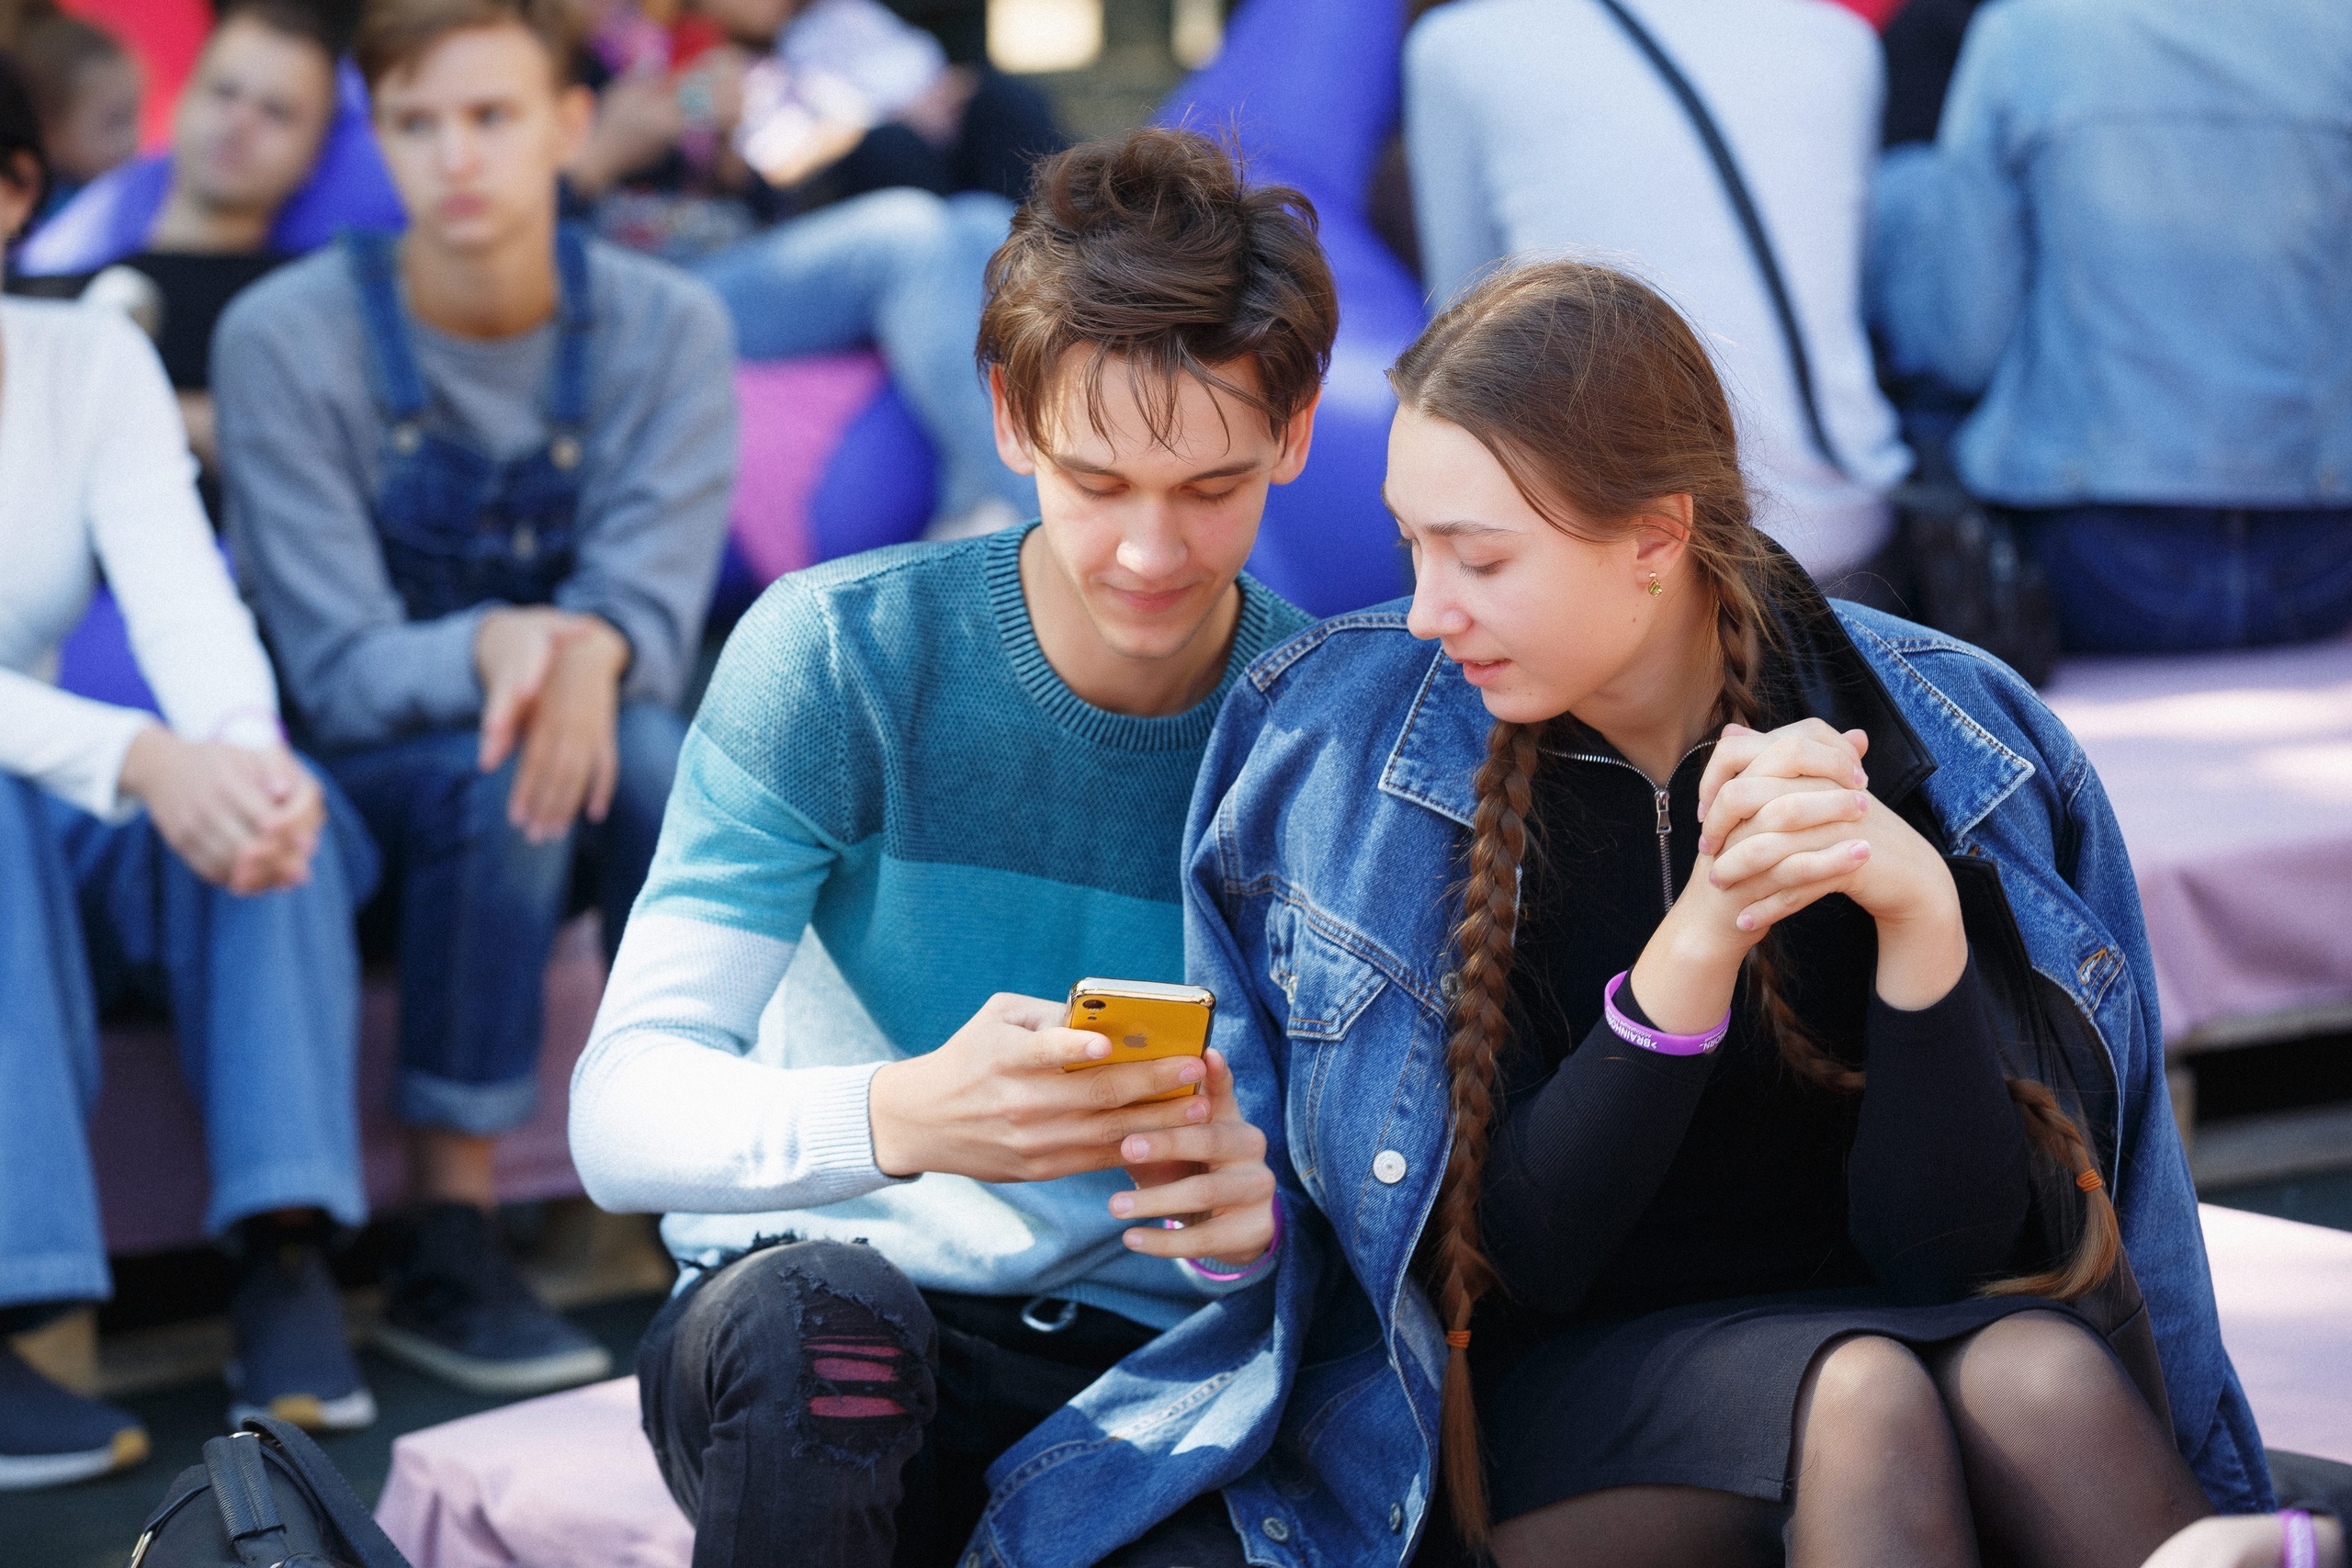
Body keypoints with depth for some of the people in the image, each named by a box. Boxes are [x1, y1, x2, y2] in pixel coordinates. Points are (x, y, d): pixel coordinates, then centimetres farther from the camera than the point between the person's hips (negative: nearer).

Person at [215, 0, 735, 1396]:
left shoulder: (666, 326, -6)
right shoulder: (287, 336, -13)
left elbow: (655, 598, -14)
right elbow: (339, 670, -16)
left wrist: (592, 652, -40)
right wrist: (494, 649, -39)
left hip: (583, 732, 2)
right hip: (357, 779, -2)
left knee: (656, 753, -32)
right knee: (494, 780, -35)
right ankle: (450, 1253, -28)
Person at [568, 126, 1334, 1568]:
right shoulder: (838, 653, -9)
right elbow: (622, 1117, -16)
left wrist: (1257, 1213, -25)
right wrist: (899, 1116, -38)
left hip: (1143, 1361, 0)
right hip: (805, 1313, 1)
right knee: (818, 1311, -36)